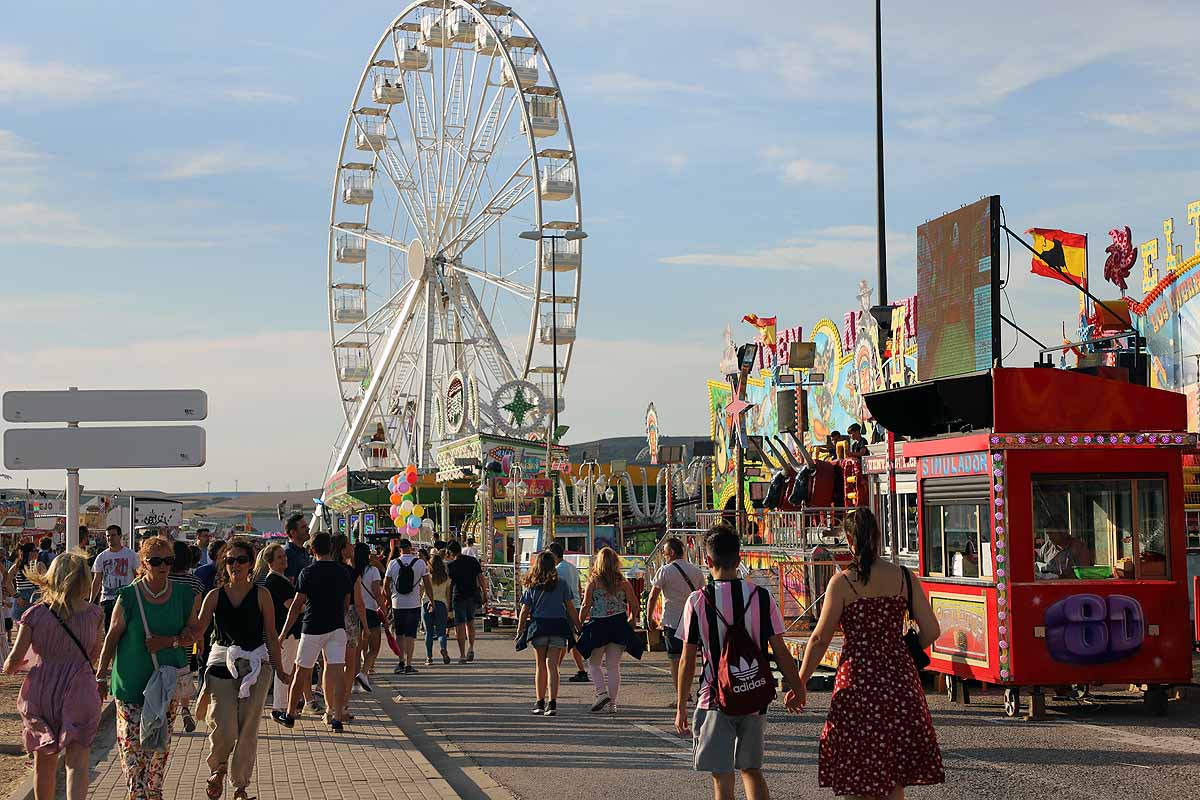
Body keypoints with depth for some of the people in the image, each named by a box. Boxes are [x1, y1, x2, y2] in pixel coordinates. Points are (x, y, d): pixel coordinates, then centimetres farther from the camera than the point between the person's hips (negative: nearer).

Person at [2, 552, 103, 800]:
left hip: (42, 690, 1)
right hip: (79, 691, -1)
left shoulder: (36, 615, -8)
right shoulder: (93, 613, -5)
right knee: (77, 762, -2)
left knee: (44, 761, 17)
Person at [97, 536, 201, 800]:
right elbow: (112, 638, -2)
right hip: (131, 680, -2)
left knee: (160, 741, 10)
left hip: (167, 681, 3)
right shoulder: (129, 597, -7)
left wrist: (169, 641, -14)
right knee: (131, 741, -6)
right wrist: (101, 678, -2)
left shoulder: (184, 596, 0)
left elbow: (192, 634, 5)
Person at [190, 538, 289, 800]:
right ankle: (218, 768, 23)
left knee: (247, 731, 3)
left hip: (256, 666, 0)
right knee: (223, 730, -10)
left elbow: (271, 635, 4)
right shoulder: (215, 596, 4)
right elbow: (197, 629, -2)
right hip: (221, 665, 0)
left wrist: (279, 671, 6)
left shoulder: (261, 595, 1)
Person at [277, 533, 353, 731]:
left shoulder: (307, 572, -7)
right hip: (337, 627, 3)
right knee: (336, 674, -2)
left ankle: (290, 715, 20)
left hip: (313, 628, -3)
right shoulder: (343, 572, 4)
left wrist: (283, 632, -1)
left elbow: (297, 605, -7)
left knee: (301, 672, 10)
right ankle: (337, 719, -10)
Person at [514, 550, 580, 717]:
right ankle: (552, 703, -12)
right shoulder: (561, 584, 0)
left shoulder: (532, 586, 2)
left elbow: (525, 610, 2)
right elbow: (570, 608, 1)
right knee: (552, 665, -3)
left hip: (538, 627, 1)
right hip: (558, 627, -1)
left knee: (540, 666, 13)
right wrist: (579, 627, 8)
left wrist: (520, 631, 11)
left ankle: (540, 702, 17)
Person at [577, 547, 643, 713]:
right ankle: (612, 703, 7)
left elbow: (586, 606, -7)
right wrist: (631, 621, 18)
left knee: (594, 663, 11)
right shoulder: (623, 581, 1)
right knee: (613, 666, 7)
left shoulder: (593, 580, -5)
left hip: (598, 625, -2)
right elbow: (634, 604, 2)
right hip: (619, 624, 3)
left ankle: (602, 693, -7)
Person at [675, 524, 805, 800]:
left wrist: (681, 707, 4)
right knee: (751, 769, 18)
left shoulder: (697, 601, -8)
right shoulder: (762, 597, -4)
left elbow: (687, 661, -6)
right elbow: (780, 652, -1)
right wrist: (797, 690, 14)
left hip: (715, 700, -2)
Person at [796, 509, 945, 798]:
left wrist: (800, 682, 6)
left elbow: (820, 639, -5)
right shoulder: (905, 577, 1)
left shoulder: (842, 582, -8)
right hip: (899, 677, 4)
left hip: (858, 679, -4)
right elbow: (931, 631, 1)